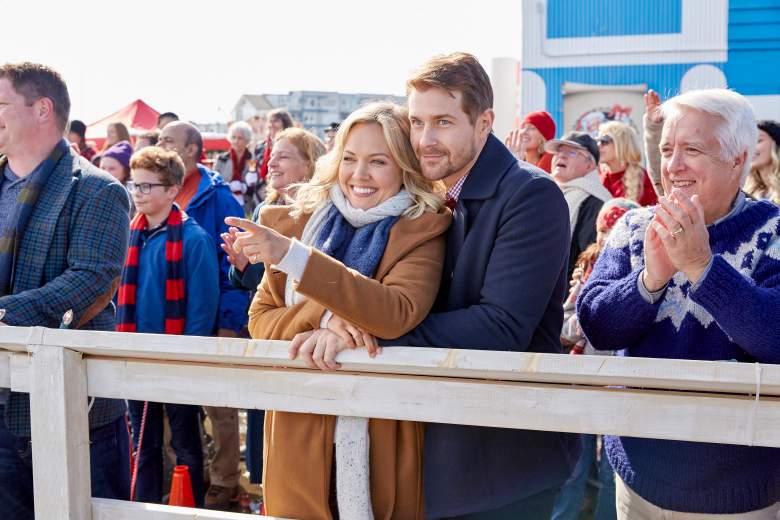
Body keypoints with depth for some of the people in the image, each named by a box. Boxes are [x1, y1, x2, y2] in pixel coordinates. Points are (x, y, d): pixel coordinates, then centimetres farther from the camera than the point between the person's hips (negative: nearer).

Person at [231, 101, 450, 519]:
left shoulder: (422, 230, -7)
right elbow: (260, 319, 3)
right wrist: (323, 317, -18)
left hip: (382, 436, -3)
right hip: (299, 434, 3)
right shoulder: (299, 220, 5)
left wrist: (293, 256, -28)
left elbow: (398, 313, -24)